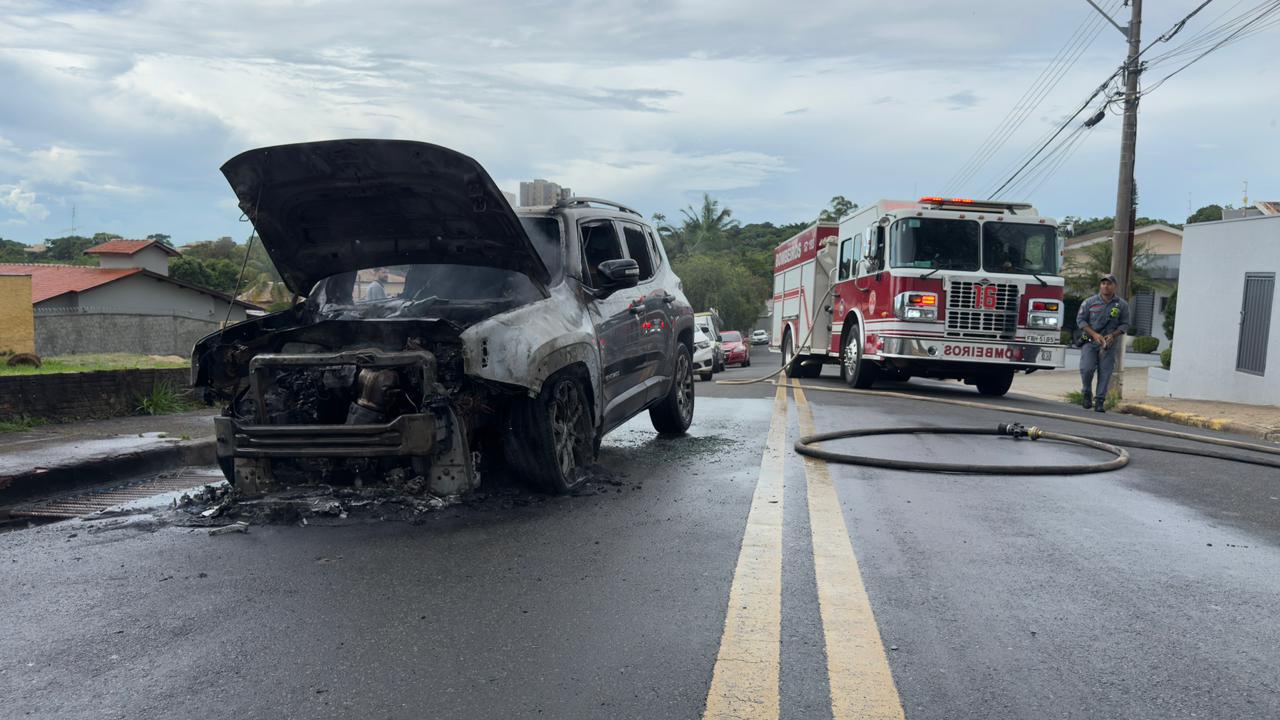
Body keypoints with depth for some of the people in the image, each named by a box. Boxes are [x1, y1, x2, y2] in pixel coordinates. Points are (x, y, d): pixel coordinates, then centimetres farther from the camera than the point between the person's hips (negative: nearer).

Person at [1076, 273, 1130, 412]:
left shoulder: (1122, 305, 4)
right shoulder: (1089, 302, 0)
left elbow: (1125, 324, 6)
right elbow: (1080, 320, 0)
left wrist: (1113, 335, -12)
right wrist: (1094, 334, -11)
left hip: (1109, 344, 1)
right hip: (1090, 341, -1)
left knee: (1105, 372, -1)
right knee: (1086, 368, -14)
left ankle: (1100, 401, 6)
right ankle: (1087, 392, 11)